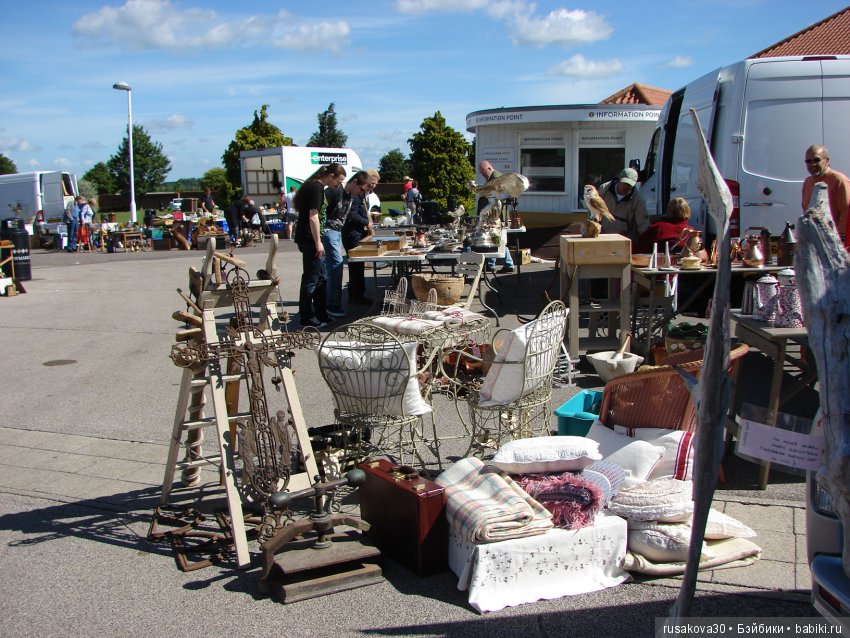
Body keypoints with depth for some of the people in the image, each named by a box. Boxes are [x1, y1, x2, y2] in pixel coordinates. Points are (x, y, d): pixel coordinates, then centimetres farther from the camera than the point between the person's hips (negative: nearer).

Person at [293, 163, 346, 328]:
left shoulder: (312, 185, 14)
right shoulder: (317, 188, -15)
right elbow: (313, 217, -21)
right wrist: (318, 243, -18)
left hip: (305, 238, 10)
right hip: (309, 240, -10)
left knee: (321, 277, 15)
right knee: (311, 279, -4)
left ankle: (321, 314, 22)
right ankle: (307, 318, 3)